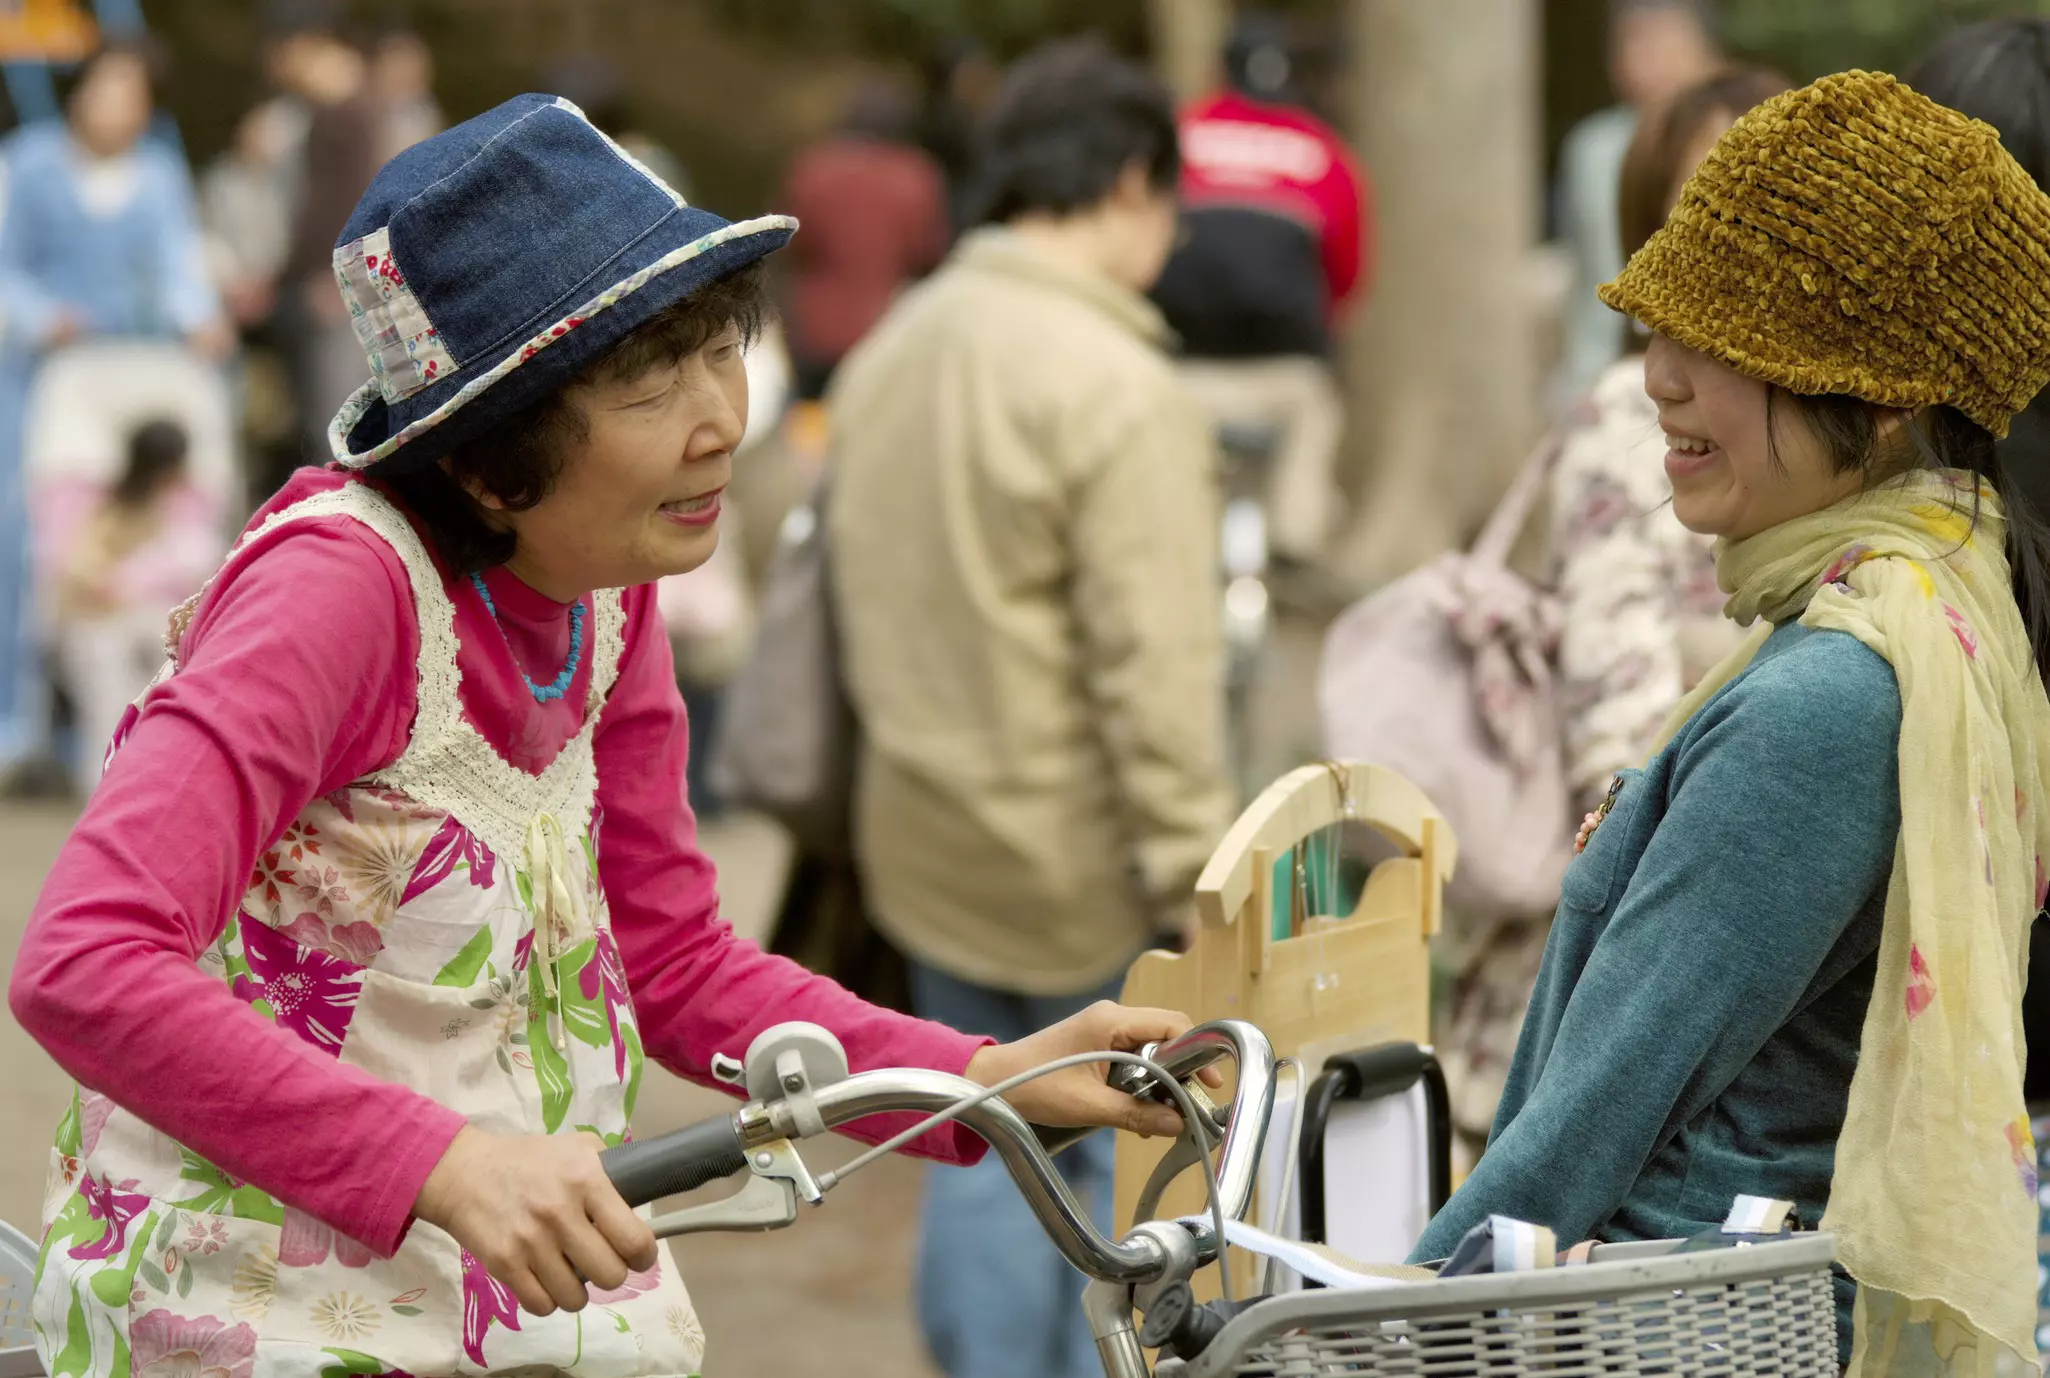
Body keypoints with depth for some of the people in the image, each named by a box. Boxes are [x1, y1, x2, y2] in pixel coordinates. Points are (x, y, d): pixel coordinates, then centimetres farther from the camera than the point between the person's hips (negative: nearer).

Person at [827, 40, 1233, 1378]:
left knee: (986, 1151, 15)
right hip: (1077, 864, -8)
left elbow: (862, 587, 11)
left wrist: (916, 750, 16)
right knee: (1129, 1162, 4)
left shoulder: (891, 349, 8)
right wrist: (1197, 876, -16)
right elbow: (1153, 664, -21)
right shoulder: (1112, 385, -19)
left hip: (929, 842, 8)